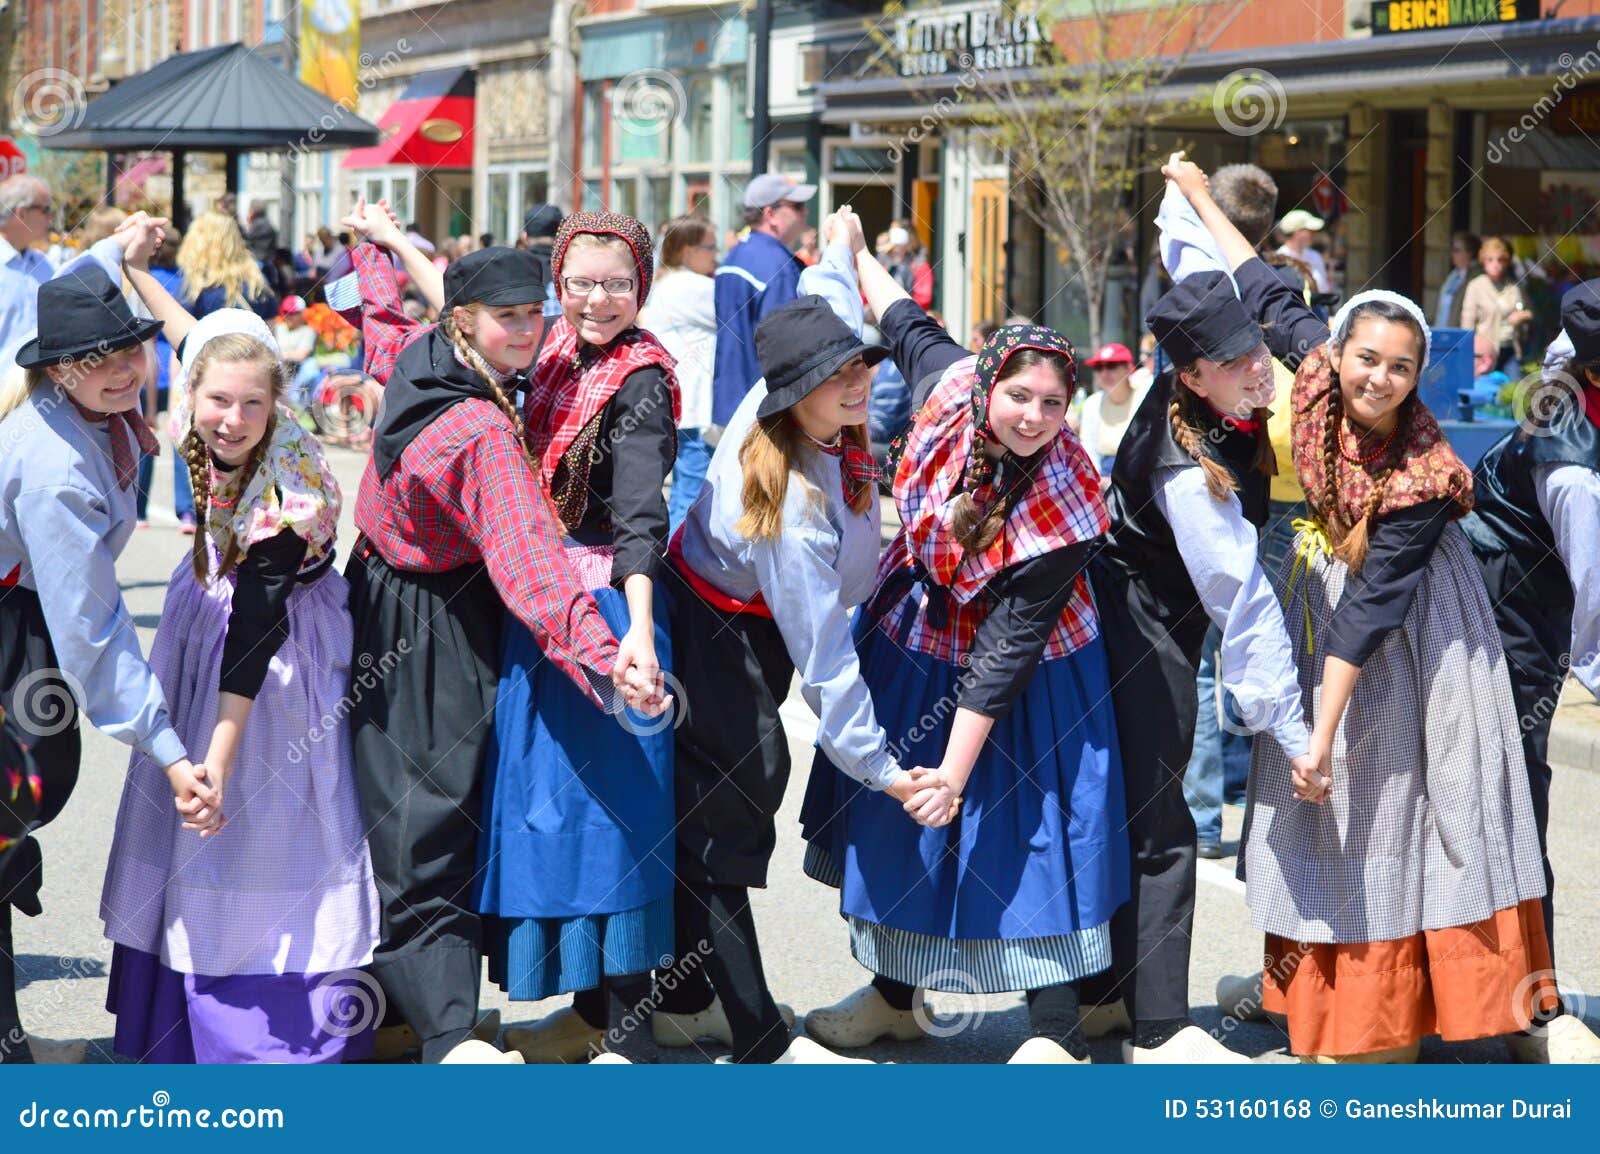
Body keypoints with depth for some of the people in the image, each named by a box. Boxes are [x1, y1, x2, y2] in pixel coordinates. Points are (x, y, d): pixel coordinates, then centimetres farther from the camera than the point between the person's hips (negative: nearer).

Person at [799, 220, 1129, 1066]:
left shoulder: (1062, 512, -33)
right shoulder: (953, 387, -20)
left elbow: (1005, 652, -31)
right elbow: (908, 325, 5)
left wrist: (956, 769, -33)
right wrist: (855, 257, 21)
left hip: (1015, 677, -7)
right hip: (913, 643, 7)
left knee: (1023, 828, -6)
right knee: (890, 817, 18)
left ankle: (1054, 1034, 3)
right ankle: (896, 994, 36)